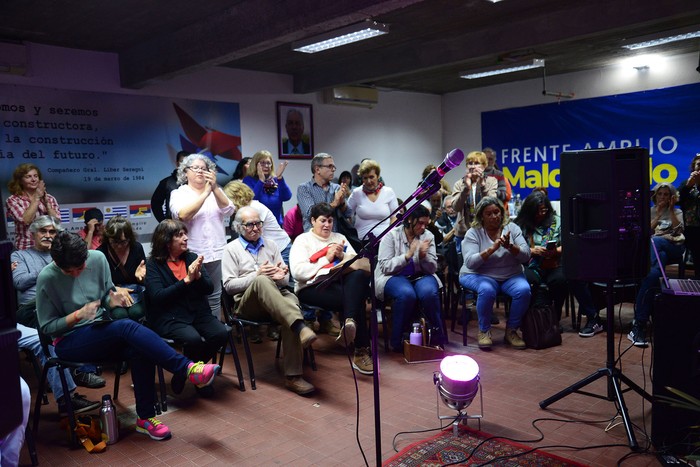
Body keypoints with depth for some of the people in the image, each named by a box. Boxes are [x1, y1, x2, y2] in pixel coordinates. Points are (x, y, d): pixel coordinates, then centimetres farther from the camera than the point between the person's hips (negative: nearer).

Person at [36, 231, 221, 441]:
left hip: (101, 333, 5)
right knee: (127, 327, -32)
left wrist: (112, 300, -12)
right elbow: (47, 327, -6)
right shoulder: (47, 278, -13)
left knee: (140, 350, -28)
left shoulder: (98, 259, -2)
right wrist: (78, 315, -22)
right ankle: (187, 368, -33)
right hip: (69, 342, -4)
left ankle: (146, 417, -16)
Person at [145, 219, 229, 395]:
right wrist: (186, 280, -17)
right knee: (193, 339, -32)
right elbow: (157, 297, -14)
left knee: (221, 333, -21)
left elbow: (209, 288, 7)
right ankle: (183, 372, 1)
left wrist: (198, 276, -14)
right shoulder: (153, 265, -1)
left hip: (198, 313, 5)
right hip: (169, 317, -5)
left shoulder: (192, 258, 11)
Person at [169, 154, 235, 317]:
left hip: (217, 255, 3)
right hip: (192, 255, -2)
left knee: (215, 298, 7)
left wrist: (215, 188, -15)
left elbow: (228, 210, -3)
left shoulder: (216, 191, 14)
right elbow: (183, 214, -14)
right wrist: (205, 193, -15)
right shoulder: (178, 194, 6)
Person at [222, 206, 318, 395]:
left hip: (277, 297, 3)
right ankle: (300, 327, -54)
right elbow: (229, 285, 0)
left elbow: (286, 280, 18)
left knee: (292, 301, -34)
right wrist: (256, 275, -13)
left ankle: (293, 376, -35)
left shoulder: (271, 246, 21)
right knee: (262, 282, -37)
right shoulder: (231, 249, 11)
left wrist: (281, 276, -7)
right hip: (247, 303, -3)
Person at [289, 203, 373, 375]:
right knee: (355, 298, -33)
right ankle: (361, 351, -33)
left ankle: (350, 322, -48)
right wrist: (326, 259, -4)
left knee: (359, 276, -35)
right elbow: (298, 272, -4)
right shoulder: (303, 240, 14)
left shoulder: (339, 237, 29)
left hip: (341, 282, 4)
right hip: (313, 287, -4)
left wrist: (342, 255, 0)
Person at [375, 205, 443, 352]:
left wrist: (423, 255, -19)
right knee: (406, 294, -36)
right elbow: (385, 267, -12)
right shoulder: (391, 235, -5)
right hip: (393, 276, -2)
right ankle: (398, 342, -18)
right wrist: (407, 255, -24)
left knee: (429, 292, -32)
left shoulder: (428, 236, 4)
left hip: (420, 276, 3)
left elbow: (432, 268, 2)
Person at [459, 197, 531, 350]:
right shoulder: (473, 233, -4)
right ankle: (484, 331, -12)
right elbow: (470, 262, -17)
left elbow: (526, 256, -4)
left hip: (511, 275, 3)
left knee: (524, 290, -26)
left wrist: (510, 247, -24)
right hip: (479, 275, -3)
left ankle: (511, 330, -5)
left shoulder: (512, 228, 3)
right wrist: (492, 249, -28)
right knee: (487, 290, -35)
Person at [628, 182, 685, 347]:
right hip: (655, 249, 1)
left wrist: (671, 210, 4)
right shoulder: (650, 212, 27)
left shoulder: (677, 212, 25)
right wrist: (659, 214, 7)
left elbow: (679, 230, 5)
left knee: (654, 241, -40)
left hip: (674, 249, -1)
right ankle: (640, 323, -45)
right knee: (654, 272, -38)